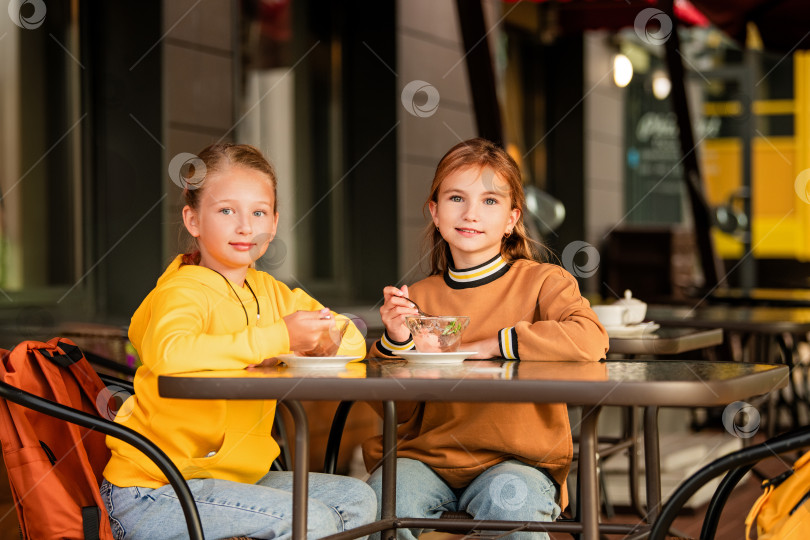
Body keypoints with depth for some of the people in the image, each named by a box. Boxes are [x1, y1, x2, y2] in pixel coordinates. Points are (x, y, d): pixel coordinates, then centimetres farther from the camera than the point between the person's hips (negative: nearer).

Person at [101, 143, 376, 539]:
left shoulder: (270, 293, 10)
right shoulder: (185, 291, -15)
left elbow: (353, 343, 14)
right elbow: (166, 352, -38)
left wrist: (325, 334, -11)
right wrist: (278, 337, -32)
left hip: (232, 477, 8)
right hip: (153, 492, -8)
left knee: (357, 499, 5)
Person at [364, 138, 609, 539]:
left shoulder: (541, 281, 0)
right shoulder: (420, 297, 8)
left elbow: (591, 340, -22)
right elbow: (395, 409, 10)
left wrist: (490, 346, -20)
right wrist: (396, 342, -10)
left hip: (514, 462, -2)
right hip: (426, 456, 2)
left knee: (511, 501, -35)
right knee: (386, 497, -29)